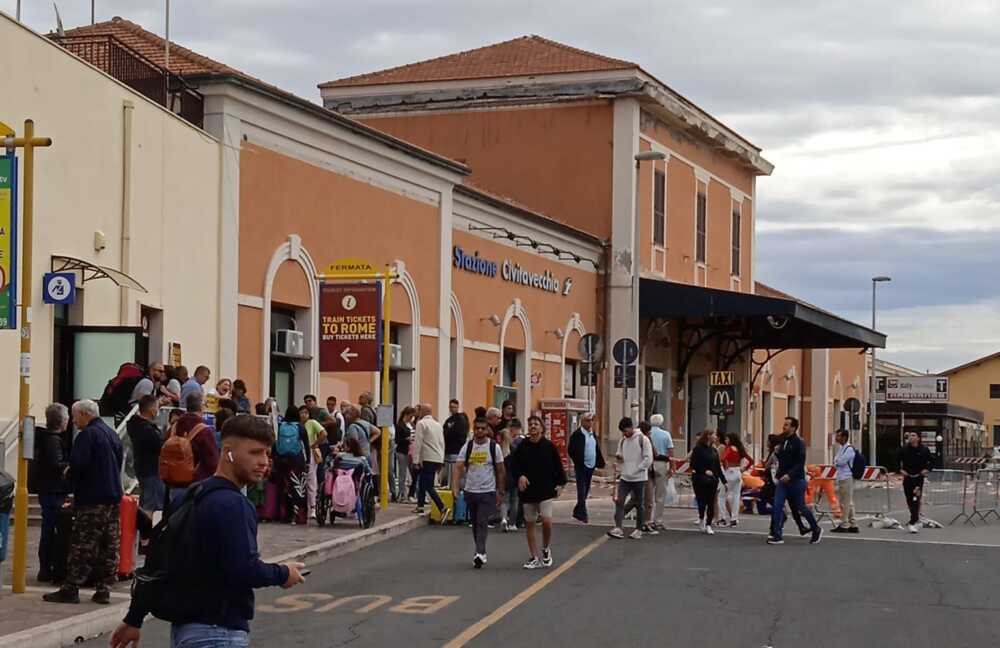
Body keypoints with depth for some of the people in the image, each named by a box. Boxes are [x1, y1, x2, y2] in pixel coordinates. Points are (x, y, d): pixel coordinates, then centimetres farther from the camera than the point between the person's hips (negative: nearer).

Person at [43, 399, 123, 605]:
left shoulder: (88, 435, -10)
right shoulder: (112, 434, 17)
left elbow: (77, 464, -19)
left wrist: (71, 478, 0)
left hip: (92, 498, -8)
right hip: (113, 496, 8)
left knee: (82, 546, -6)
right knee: (109, 545, 6)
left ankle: (71, 589, -5)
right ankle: (104, 590, 7)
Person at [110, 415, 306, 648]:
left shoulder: (197, 496, 12)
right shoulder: (231, 504, -17)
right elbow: (244, 569, -25)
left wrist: (134, 619, 18)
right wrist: (283, 574, -6)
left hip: (187, 627, 10)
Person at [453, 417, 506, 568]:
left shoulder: (494, 447, -4)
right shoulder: (467, 446, 0)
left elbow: (500, 471, 2)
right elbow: (458, 467, -5)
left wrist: (500, 492, 2)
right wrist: (455, 487, -18)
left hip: (488, 492, -3)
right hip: (470, 491, 3)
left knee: (482, 523, -14)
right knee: (475, 523, 12)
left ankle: (480, 553, -22)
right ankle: (481, 553, 24)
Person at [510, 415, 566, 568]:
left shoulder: (549, 446, -2)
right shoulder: (522, 447, 1)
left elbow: (558, 466, 4)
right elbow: (514, 464, 7)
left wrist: (560, 483, 0)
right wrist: (520, 476, -10)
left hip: (546, 489, -3)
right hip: (528, 491, 3)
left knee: (546, 520, -15)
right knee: (529, 524, 5)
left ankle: (546, 549, 12)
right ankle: (535, 557, 15)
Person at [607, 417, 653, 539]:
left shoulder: (642, 439, -8)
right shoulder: (622, 441, 11)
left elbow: (648, 459, -12)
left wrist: (635, 471, -14)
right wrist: (618, 457, -4)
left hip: (639, 479, -5)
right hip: (625, 478, 5)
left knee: (638, 504, 5)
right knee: (619, 501, -8)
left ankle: (639, 530, 14)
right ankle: (618, 529, -12)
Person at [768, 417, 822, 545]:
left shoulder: (799, 443, -12)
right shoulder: (783, 441, 10)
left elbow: (800, 463, -19)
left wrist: (789, 475, -28)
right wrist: (778, 474, 6)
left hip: (796, 480, -6)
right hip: (782, 481, 6)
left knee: (801, 508, 5)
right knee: (777, 506, -7)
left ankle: (816, 530, 26)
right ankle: (776, 536, -8)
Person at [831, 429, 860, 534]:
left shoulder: (849, 449, -12)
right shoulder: (842, 448, 18)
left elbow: (841, 461, -19)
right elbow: (837, 461, 18)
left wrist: (835, 461, -1)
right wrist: (837, 462, -2)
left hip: (847, 478, -10)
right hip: (841, 477, 10)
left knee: (846, 502, -6)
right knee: (848, 503, 11)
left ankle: (844, 525, -3)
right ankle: (853, 525, 15)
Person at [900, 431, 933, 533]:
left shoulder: (924, 450, -4)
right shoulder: (904, 449, -1)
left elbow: (932, 461, 9)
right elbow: (898, 460, 14)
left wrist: (927, 469, -3)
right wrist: (900, 469, 2)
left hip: (919, 477, -3)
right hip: (907, 477, 3)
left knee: (915, 499, -13)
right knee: (909, 500, 9)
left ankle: (913, 523, -15)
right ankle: (916, 519, 31)